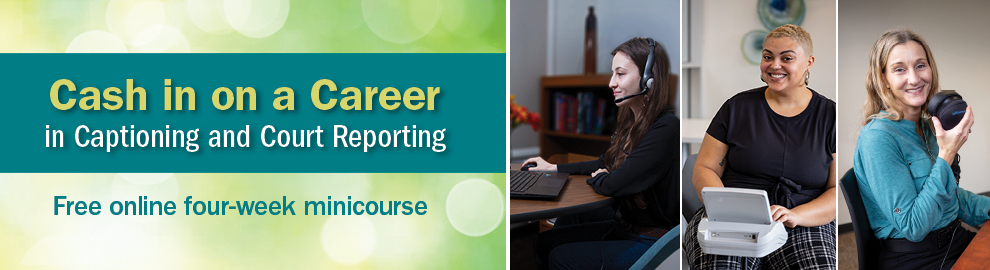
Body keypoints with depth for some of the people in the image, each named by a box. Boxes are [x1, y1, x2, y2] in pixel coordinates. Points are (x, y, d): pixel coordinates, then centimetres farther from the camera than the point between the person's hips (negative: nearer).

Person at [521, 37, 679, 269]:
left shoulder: (666, 129, -23)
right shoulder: (632, 122, 7)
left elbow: (612, 185, -24)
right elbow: (605, 163, 25)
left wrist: (598, 178, 0)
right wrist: (553, 168, 24)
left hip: (652, 242, -9)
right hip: (624, 227, 9)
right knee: (544, 242, 2)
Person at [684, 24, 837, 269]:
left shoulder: (830, 115, 9)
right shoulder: (737, 107, 11)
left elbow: (838, 190, 3)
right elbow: (704, 169, 9)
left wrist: (796, 215, -16)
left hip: (804, 227, 0)